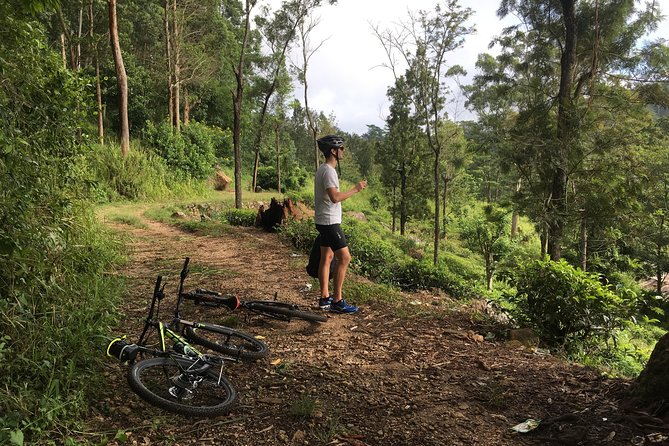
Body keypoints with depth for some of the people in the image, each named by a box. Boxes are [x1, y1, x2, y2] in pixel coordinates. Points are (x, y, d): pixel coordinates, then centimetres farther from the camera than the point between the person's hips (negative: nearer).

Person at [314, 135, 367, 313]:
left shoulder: (323, 169, 15)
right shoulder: (329, 171, -18)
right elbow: (335, 197, -27)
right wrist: (355, 189, -19)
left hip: (324, 221, 11)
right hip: (329, 221, -11)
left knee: (327, 257, 13)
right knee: (344, 257, -9)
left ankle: (325, 298, 19)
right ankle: (337, 301, -6)